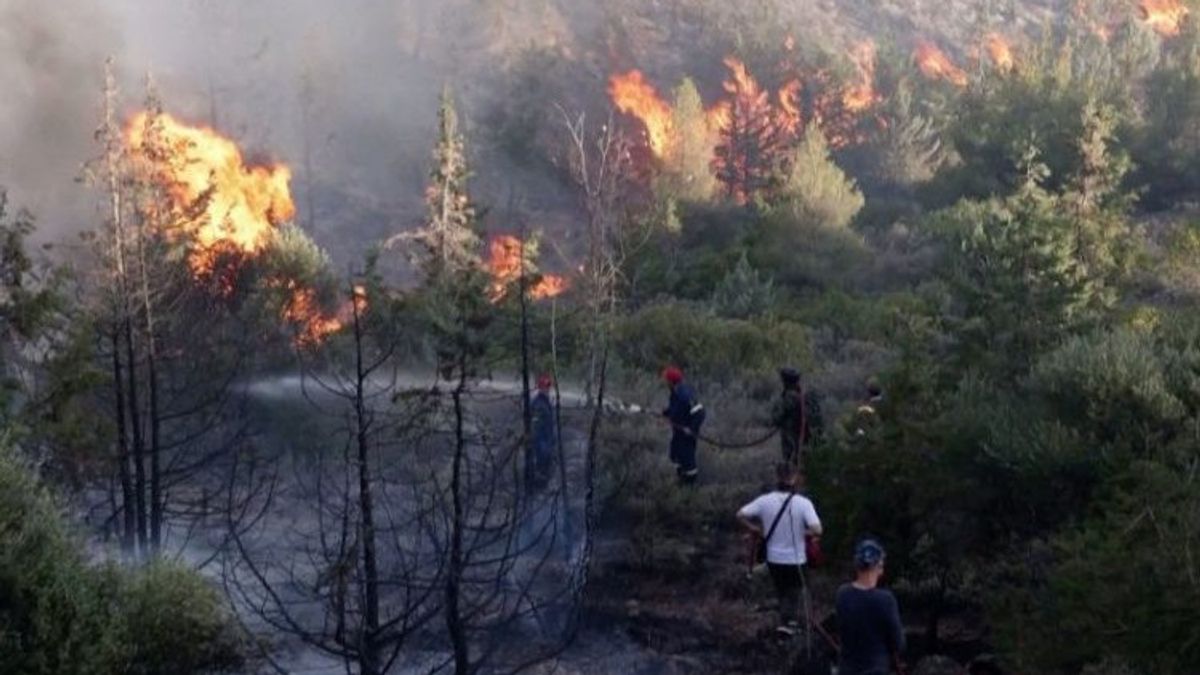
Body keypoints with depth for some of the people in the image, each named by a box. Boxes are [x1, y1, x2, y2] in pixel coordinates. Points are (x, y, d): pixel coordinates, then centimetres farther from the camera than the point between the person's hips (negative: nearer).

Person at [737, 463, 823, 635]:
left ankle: (792, 617, 41)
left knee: (782, 592, 26)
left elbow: (740, 515, -12)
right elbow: (817, 530, -28)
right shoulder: (803, 503, -20)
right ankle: (787, 621, 7)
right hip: (795, 559, -3)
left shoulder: (765, 501, -12)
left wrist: (757, 530, 1)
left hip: (773, 558, 3)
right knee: (793, 593, 19)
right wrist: (804, 533, -7)